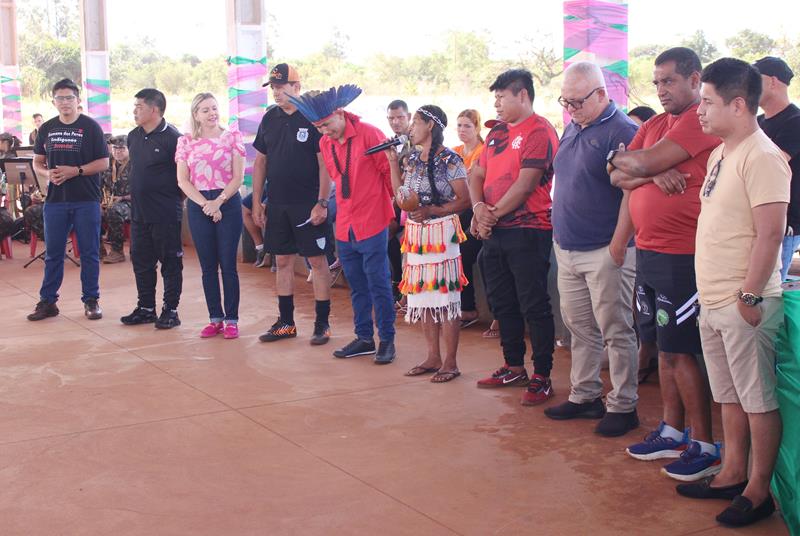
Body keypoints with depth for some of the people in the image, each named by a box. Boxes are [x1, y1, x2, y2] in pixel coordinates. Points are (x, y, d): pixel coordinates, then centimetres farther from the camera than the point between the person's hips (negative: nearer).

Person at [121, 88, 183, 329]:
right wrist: (136, 193, 17)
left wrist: (174, 198, -6)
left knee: (170, 262, 3)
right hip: (139, 212, 7)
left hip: (166, 214, -7)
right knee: (141, 261, 13)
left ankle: (171, 310, 11)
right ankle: (146, 308, 24)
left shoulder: (172, 138, -13)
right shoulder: (133, 137, 10)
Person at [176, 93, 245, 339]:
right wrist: (205, 204, -10)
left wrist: (219, 201, -13)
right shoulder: (186, 142, 7)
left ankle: (231, 319, 5)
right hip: (198, 206, 2)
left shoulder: (233, 137, 2)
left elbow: (238, 177, -3)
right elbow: (182, 180, 1)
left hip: (228, 203, -2)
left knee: (228, 265, -1)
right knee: (208, 266, 6)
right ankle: (215, 318, 14)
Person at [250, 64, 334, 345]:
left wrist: (322, 202, -15)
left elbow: (325, 163, -10)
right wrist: (256, 202, 9)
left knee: (317, 261, -1)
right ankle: (286, 322, 20)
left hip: (308, 204, -5)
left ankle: (322, 323, 7)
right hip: (277, 204, 6)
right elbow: (260, 161, 13)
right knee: (283, 261, 10)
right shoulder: (270, 119, 9)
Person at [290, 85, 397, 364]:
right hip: (345, 225, 6)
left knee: (379, 285, -2)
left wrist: (393, 207, 2)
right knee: (357, 287, 13)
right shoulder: (325, 143, 7)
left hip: (372, 223, -6)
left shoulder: (368, 134, -13)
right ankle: (364, 338, 23)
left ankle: (387, 340, 8)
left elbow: (391, 171, -7)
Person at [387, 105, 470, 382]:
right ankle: (433, 357, 22)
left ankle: (450, 362, 5)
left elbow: (464, 200, -11)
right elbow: (400, 193, 10)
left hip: (441, 233, -7)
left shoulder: (450, 160, -10)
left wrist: (432, 211, -20)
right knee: (422, 297, 11)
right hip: (415, 234, 7)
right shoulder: (412, 158, 11)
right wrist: (393, 161, 7)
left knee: (445, 295, -2)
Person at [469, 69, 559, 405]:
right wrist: (479, 208, -6)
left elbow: (525, 183, -17)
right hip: (495, 232, 9)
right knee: (503, 303, 15)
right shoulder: (497, 134, 16)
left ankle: (542, 377, 4)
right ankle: (514, 367, 27)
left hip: (527, 230, -9)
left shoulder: (539, 131, -10)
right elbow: (477, 175, 13)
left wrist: (493, 214, -12)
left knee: (534, 307, -3)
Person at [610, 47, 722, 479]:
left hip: (682, 257, -8)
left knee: (679, 351, -4)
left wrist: (621, 158, 3)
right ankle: (672, 431, 27)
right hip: (648, 251, 9)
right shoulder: (653, 126, 15)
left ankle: (704, 445, 8)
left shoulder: (701, 121, -12)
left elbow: (645, 162, -20)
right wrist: (653, 174, -12)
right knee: (662, 347, 14)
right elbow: (618, 176, 9)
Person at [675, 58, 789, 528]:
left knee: (758, 400, 2)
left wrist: (750, 296, -20)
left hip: (744, 305, -9)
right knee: (730, 396, 17)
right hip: (713, 302, 9)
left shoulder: (761, 156, -15)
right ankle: (733, 475, 29)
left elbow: (771, 232, -21)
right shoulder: (721, 155, 13)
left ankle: (759, 491, 12)